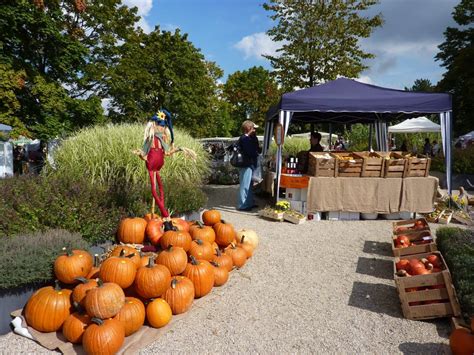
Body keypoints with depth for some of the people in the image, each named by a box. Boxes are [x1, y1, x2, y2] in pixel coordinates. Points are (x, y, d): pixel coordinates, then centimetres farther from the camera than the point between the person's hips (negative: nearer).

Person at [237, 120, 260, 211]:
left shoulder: (247, 138, 15)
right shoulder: (245, 139, -17)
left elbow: (256, 149, 13)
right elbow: (251, 152, -23)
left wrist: (254, 137, 3)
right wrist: (257, 152, -3)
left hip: (249, 165, 11)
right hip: (246, 165, -11)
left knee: (249, 185, 18)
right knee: (245, 186, -4)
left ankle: (250, 203, 28)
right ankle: (242, 205, 3)